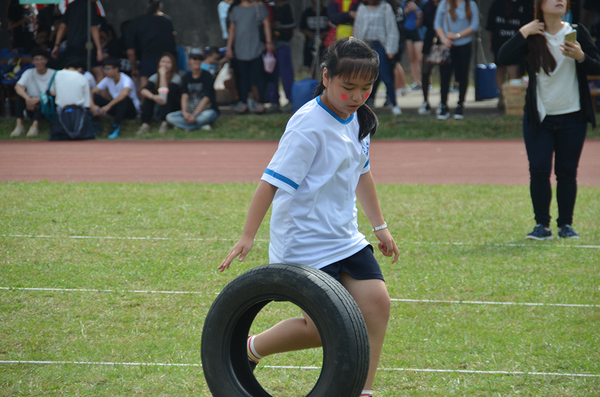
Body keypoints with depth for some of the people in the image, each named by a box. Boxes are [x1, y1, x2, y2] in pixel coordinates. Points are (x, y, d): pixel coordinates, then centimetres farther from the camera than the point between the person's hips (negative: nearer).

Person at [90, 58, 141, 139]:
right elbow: (93, 92, -5)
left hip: (132, 110, -5)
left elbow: (125, 93, -44)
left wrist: (108, 106, -44)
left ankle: (115, 126, -34)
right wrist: (92, 105, -26)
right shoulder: (107, 80, -1)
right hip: (117, 108, 5)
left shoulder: (126, 79, -22)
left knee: (124, 98, -39)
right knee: (95, 97, -14)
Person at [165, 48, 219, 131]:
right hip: (190, 111, 6)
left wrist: (195, 114, -22)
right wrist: (184, 112, -19)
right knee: (169, 117, -16)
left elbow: (206, 98, -15)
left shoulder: (207, 76, -6)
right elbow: (184, 96, -1)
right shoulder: (187, 77, 9)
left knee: (207, 115, -41)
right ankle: (201, 126, -22)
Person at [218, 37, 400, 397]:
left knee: (377, 302, -6)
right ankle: (249, 348, 15)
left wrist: (380, 226, 26)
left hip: (344, 237, 8)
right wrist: (248, 237, -21)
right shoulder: (309, 125, -19)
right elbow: (273, 180, -20)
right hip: (303, 242, -8)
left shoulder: (358, 119, 7)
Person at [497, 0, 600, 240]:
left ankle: (566, 224, 13)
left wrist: (580, 57, -19)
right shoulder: (531, 37, 0)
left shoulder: (578, 34, 3)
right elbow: (504, 58, -14)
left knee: (567, 172, 4)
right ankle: (542, 224, 3)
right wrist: (523, 33, -16)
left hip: (572, 118, 1)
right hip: (539, 118, -1)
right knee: (539, 170, -6)